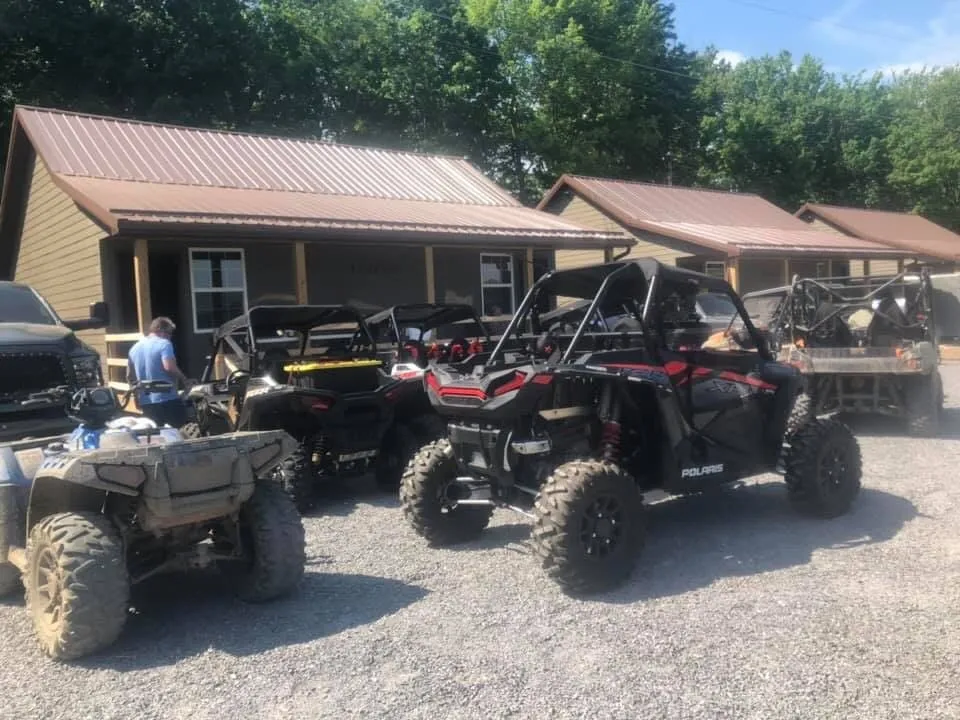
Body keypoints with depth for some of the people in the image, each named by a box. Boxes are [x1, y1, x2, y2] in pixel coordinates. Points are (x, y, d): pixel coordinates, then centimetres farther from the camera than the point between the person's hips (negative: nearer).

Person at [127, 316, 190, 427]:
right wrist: (184, 379, -7)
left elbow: (129, 376, 19)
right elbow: (169, 367, -23)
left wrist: (138, 395, 28)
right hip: (167, 400, -7)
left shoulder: (135, 348, 14)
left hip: (146, 403, 7)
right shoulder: (164, 344, -9)